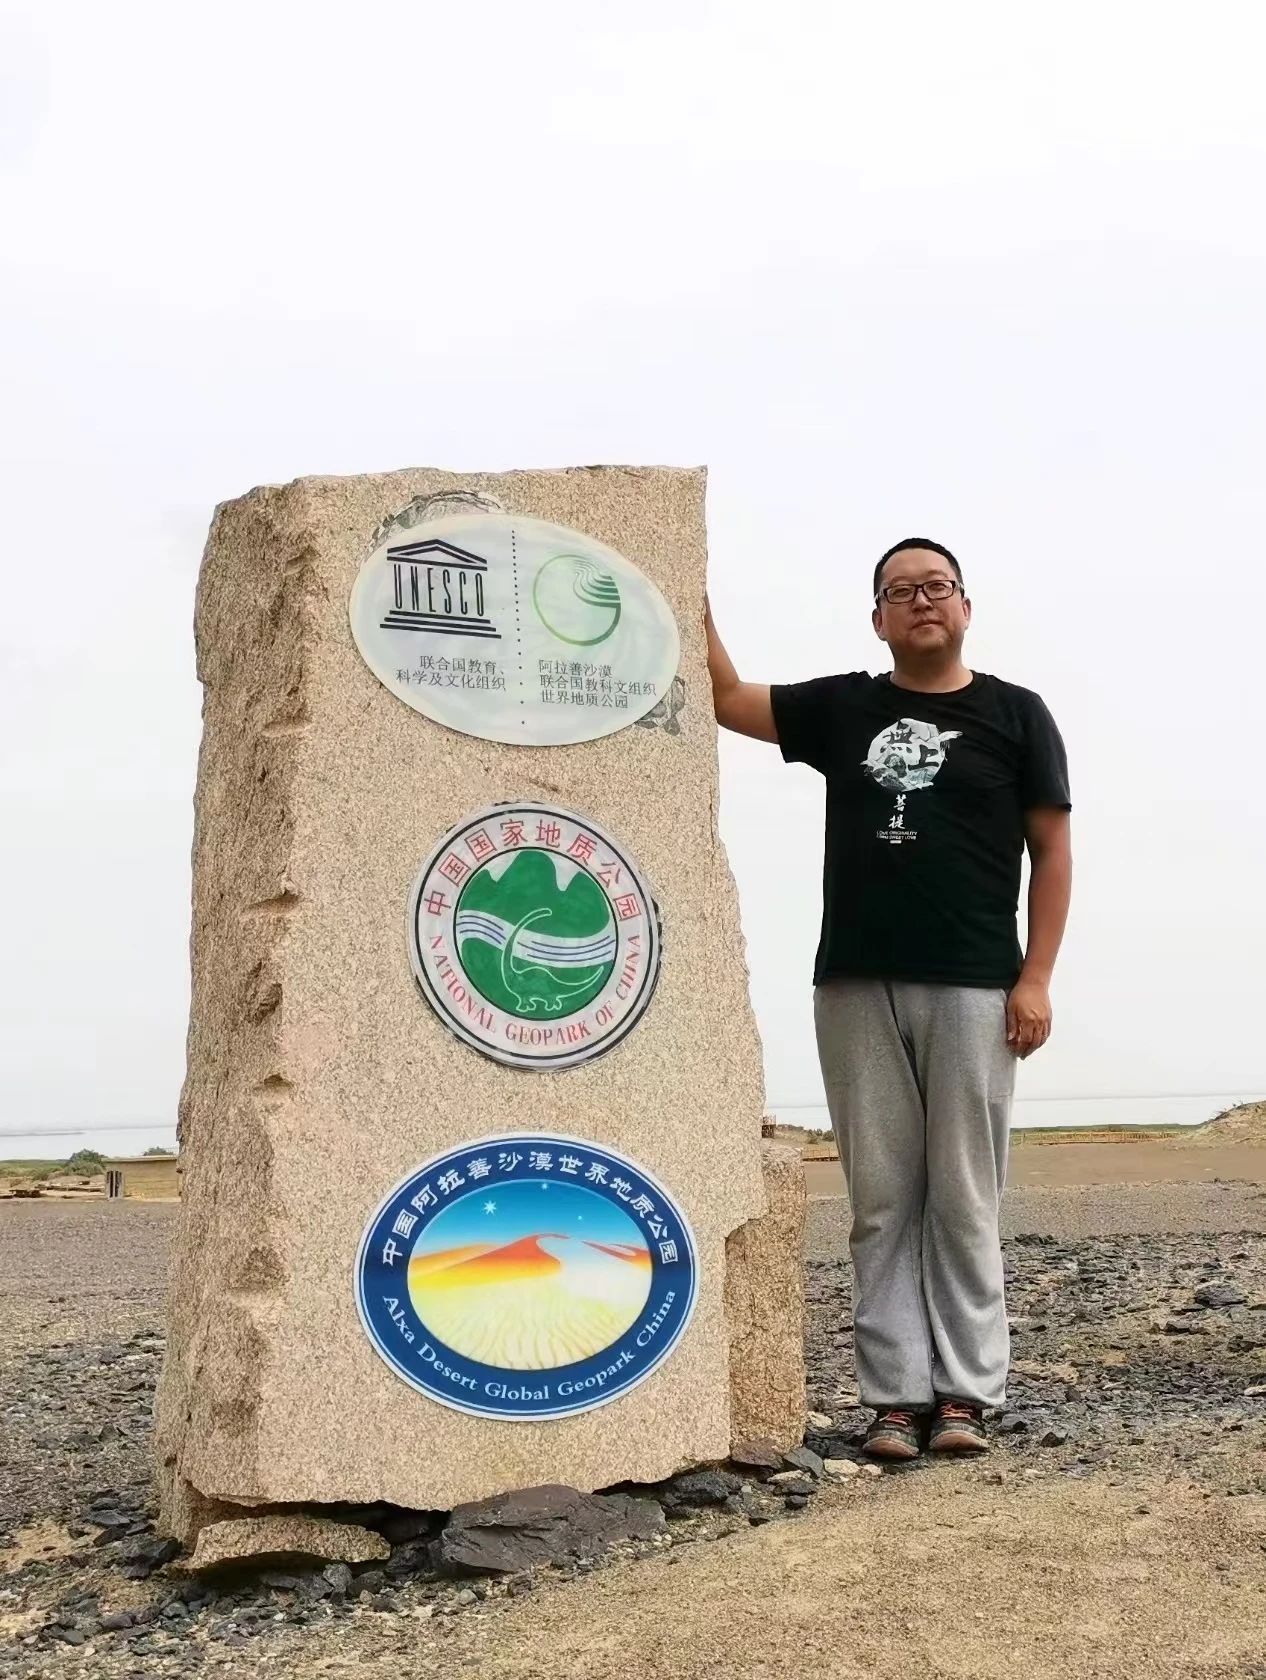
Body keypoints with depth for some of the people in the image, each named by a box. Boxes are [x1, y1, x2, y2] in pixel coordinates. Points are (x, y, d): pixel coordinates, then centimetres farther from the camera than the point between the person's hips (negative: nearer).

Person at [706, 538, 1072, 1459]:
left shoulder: (1015, 714, 6)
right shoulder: (843, 707, 14)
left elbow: (1052, 851, 4)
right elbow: (728, 698, 10)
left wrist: (1036, 979, -5)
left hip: (971, 989, -2)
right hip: (856, 986, 3)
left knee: (964, 1200, 1)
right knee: (882, 1201, 4)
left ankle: (966, 1392, 8)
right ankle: (896, 1394, 8)